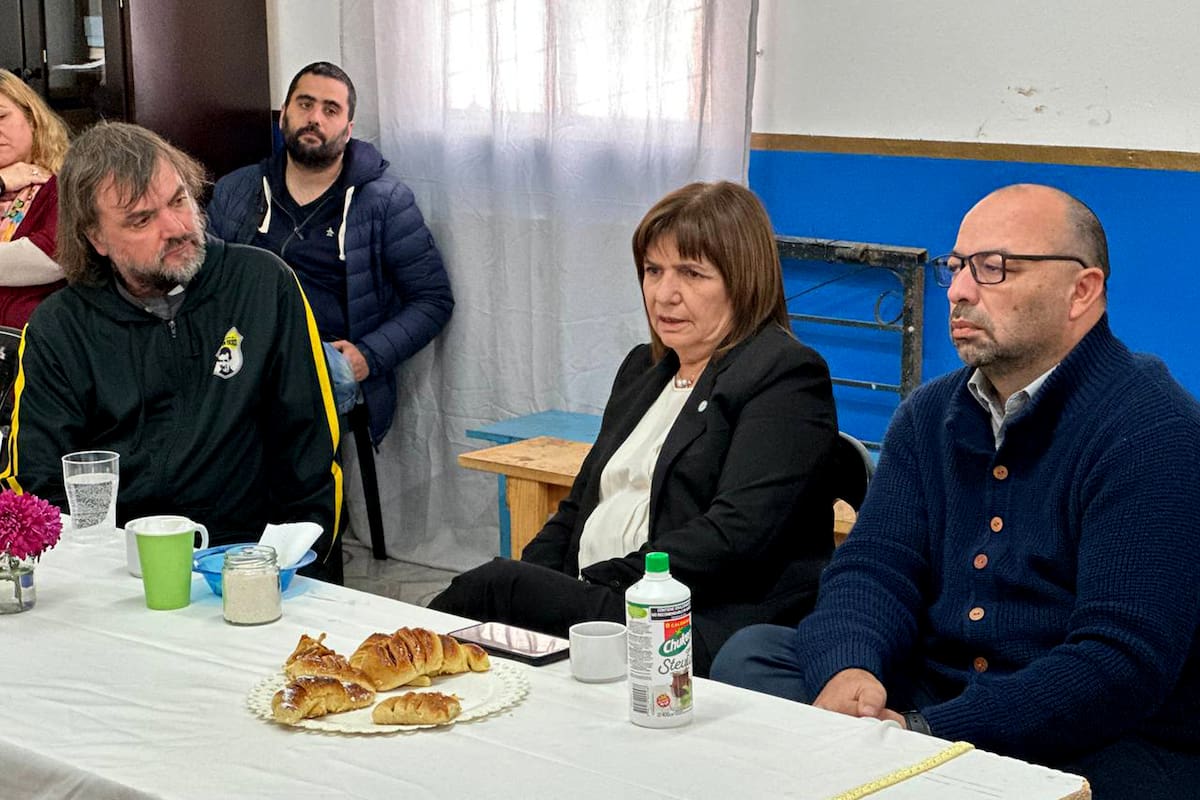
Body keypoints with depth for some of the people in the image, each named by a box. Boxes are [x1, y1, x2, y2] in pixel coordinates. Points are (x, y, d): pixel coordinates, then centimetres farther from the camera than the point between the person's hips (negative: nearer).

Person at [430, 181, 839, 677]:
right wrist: (527, 582, 1)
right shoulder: (642, 368, 22)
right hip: (590, 603, 7)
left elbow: (735, 533, -17)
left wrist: (592, 587, -19)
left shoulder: (788, 376, -4)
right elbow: (581, 505, 23)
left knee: (488, 585, -26)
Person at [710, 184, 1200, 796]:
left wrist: (925, 731, -28)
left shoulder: (1151, 431, -13)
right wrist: (847, 670, -21)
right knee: (750, 654, -10)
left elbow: (1122, 663, -21)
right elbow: (874, 566, 3)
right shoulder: (931, 413, 11)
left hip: (1111, 745, -7)